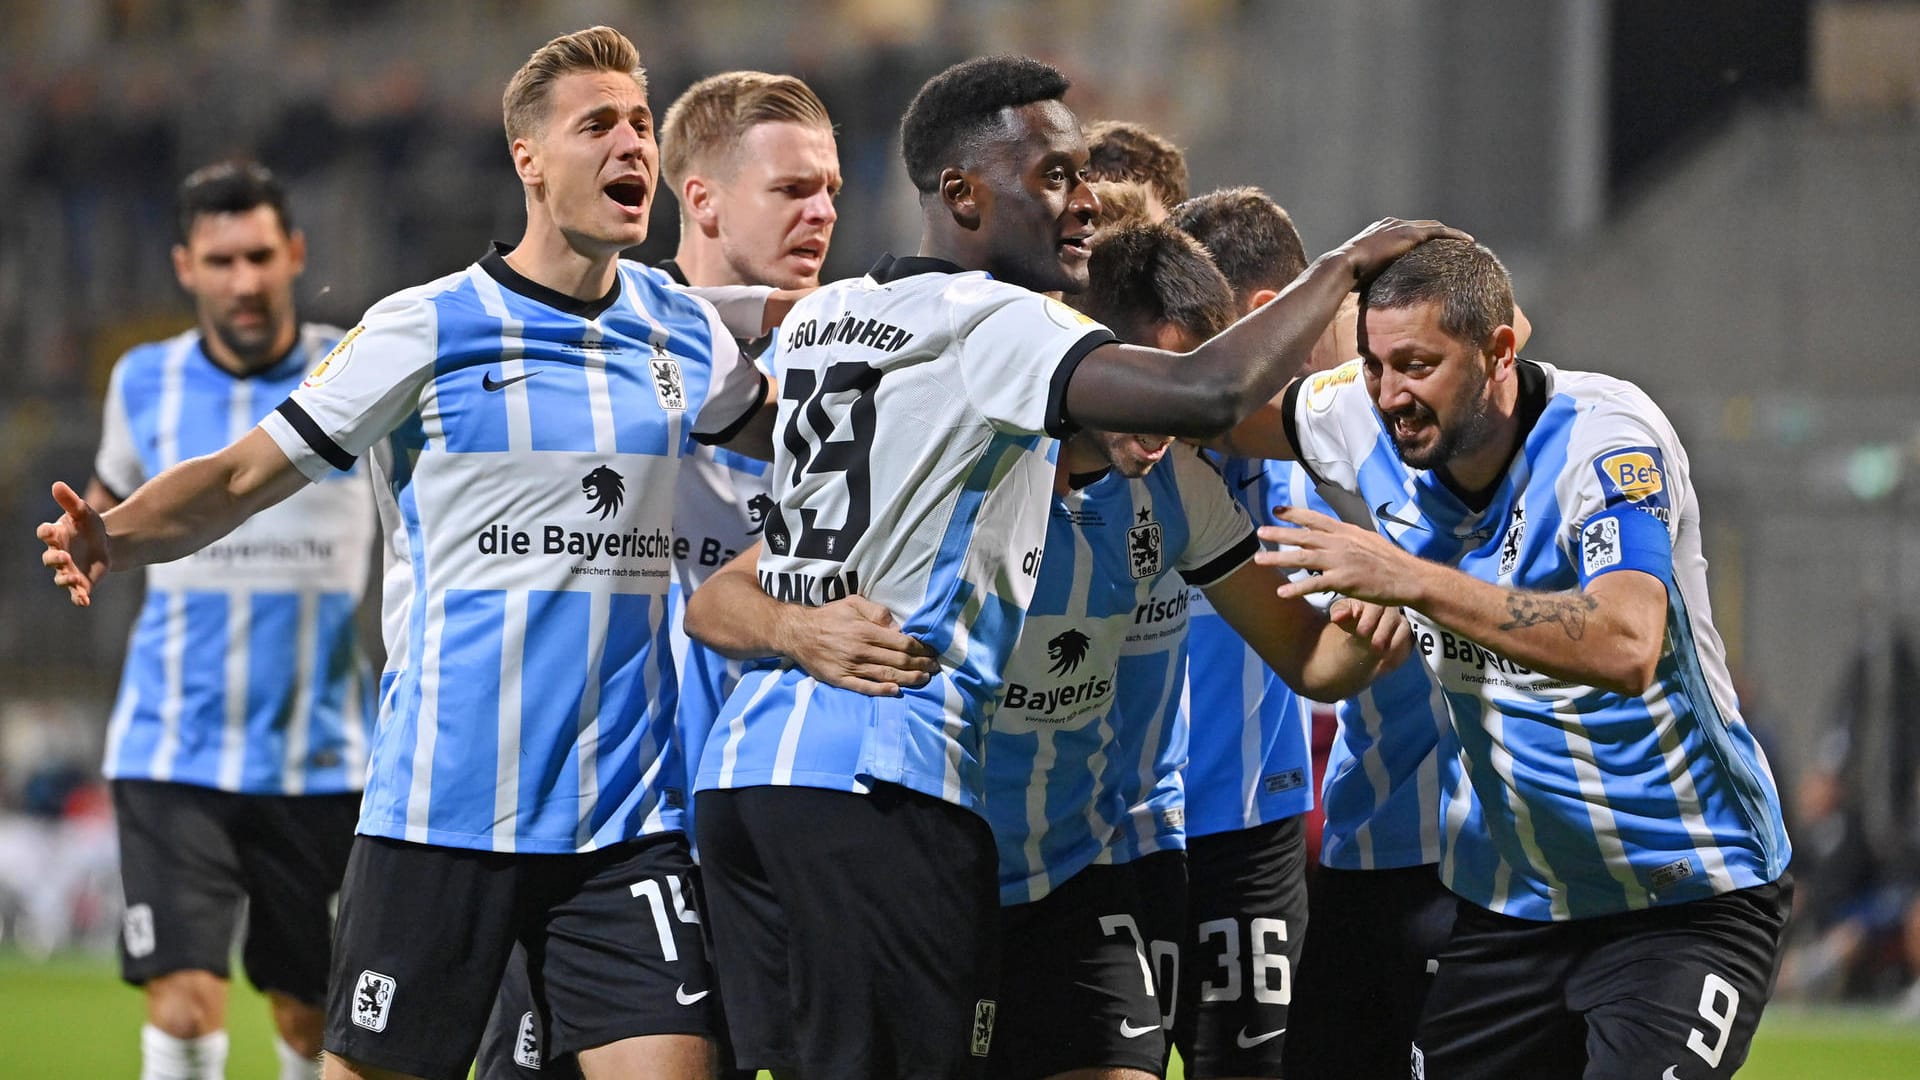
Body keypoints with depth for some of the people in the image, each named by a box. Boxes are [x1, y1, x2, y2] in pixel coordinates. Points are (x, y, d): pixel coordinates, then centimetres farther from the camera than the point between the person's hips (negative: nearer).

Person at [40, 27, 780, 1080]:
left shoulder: (685, 331, 9)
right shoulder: (424, 331, -3)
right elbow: (243, 476, -3)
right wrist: (112, 536, -21)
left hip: (626, 822, 3)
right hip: (442, 814, -3)